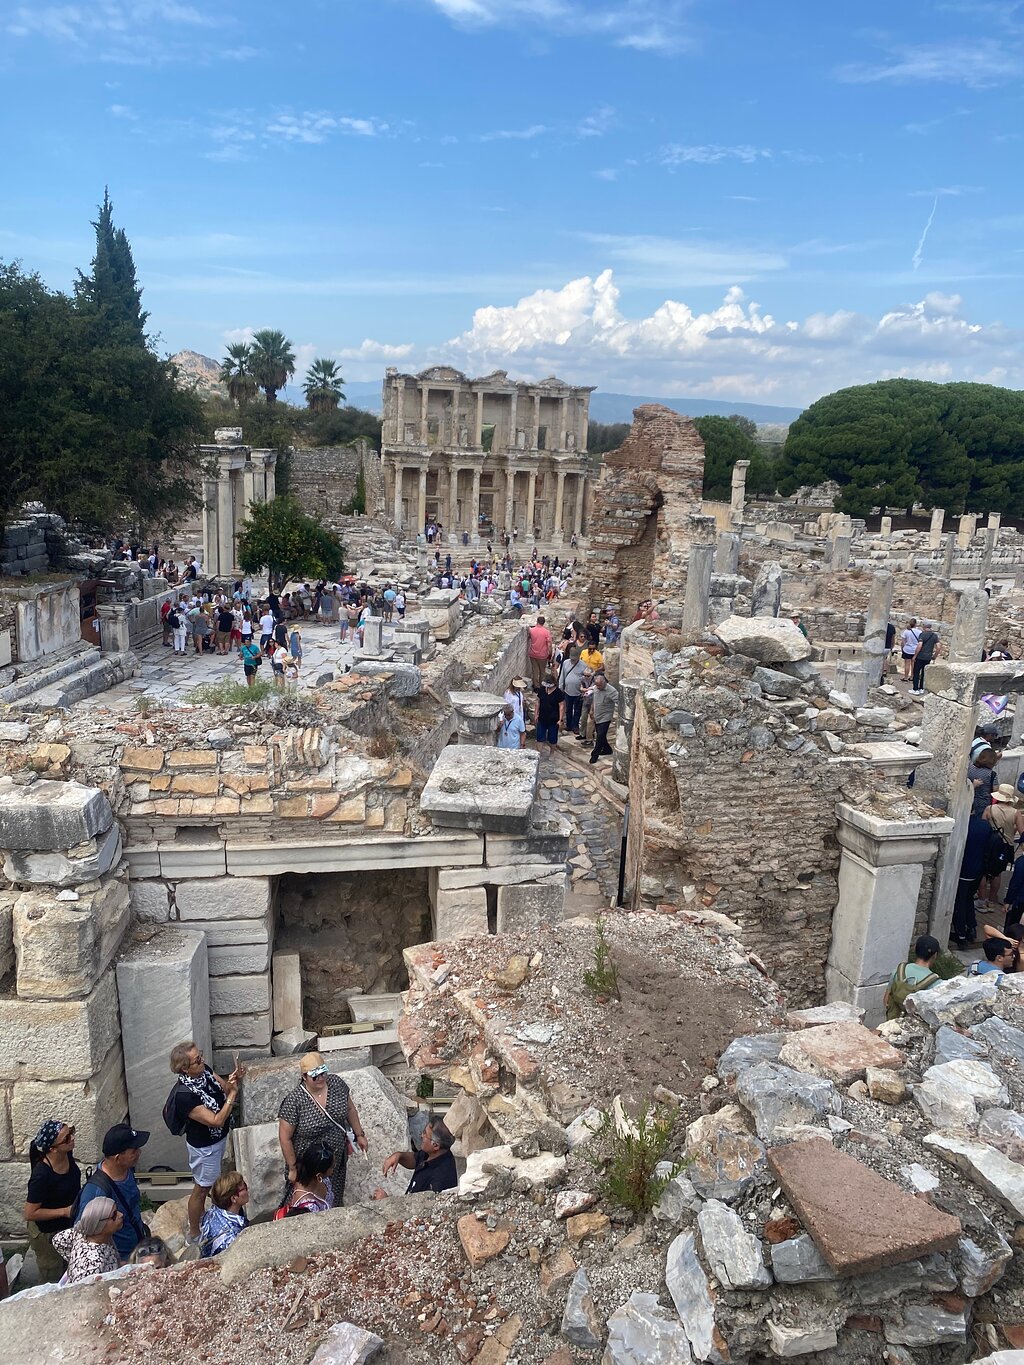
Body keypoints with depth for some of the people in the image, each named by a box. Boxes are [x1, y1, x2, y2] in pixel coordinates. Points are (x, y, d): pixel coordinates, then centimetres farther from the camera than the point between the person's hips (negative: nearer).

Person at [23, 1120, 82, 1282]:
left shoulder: (67, 1154, -16)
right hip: (47, 1234, -7)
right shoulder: (42, 1175, -36)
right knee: (53, 1282, 17)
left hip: (69, 1226, 7)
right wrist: (65, 1211, -27)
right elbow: (30, 1214, -26)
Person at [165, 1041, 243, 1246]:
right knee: (202, 1188, 14)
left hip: (219, 1138, 8)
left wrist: (235, 1079, -24)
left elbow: (225, 1087, -3)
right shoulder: (184, 1094, -37)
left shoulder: (204, 1070, -15)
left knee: (213, 1181, 29)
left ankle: (202, 1218, 53)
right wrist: (233, 1094, -35)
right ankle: (194, 1235, 38)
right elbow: (216, 1121, -34)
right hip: (204, 1146, -7)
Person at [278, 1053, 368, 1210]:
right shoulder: (294, 1101, -27)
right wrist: (293, 1169, -12)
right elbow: (285, 1138, -17)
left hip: (338, 1160, 4)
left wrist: (359, 1134, 8)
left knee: (335, 1202, 22)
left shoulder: (337, 1083, -13)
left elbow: (350, 1109, 5)